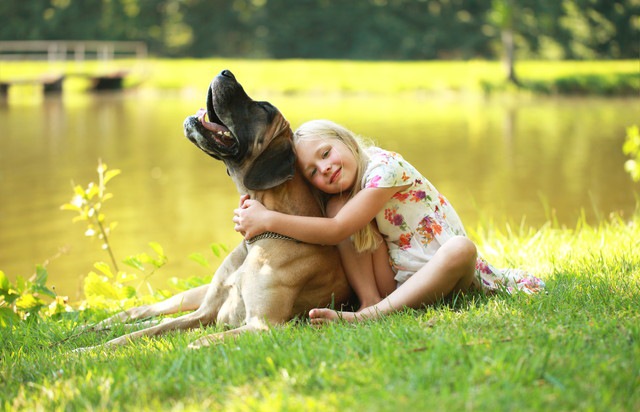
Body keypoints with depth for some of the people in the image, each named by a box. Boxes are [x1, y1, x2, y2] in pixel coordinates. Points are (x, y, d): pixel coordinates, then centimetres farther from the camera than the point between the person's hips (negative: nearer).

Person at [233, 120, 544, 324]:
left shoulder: (385, 166, -17)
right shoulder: (342, 194, 7)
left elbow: (337, 230, -24)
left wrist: (268, 219, -25)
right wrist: (258, 217, -19)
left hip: (445, 276, -5)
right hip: (395, 280, 5)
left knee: (461, 248, -41)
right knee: (336, 205, -10)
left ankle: (369, 315, -45)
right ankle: (370, 301, -19)